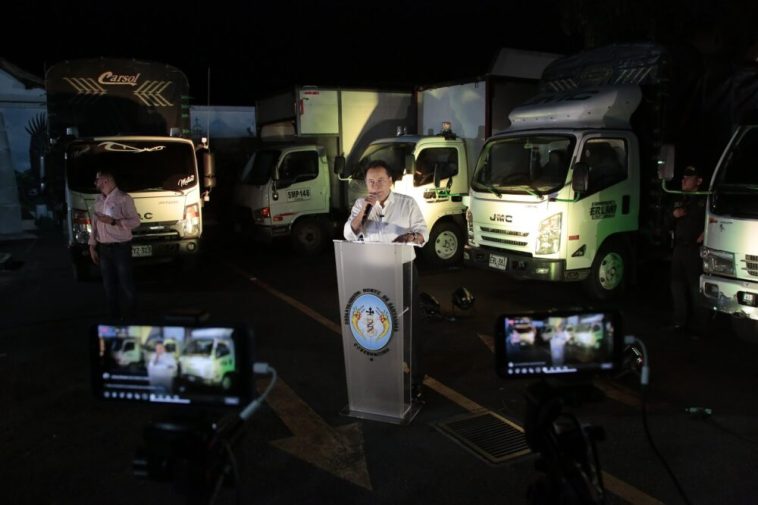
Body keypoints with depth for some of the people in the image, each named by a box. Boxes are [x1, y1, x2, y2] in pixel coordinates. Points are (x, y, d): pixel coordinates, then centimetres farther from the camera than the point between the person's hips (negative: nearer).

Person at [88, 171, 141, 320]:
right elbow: (95, 224, 15)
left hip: (121, 248, -7)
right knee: (109, 285, 11)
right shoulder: (99, 200, 12)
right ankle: (114, 317, 20)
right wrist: (92, 246, 11)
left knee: (126, 285, -1)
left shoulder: (123, 199, -9)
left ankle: (129, 317, 8)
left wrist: (112, 221, -20)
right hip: (103, 249, 7)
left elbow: (135, 221, -13)